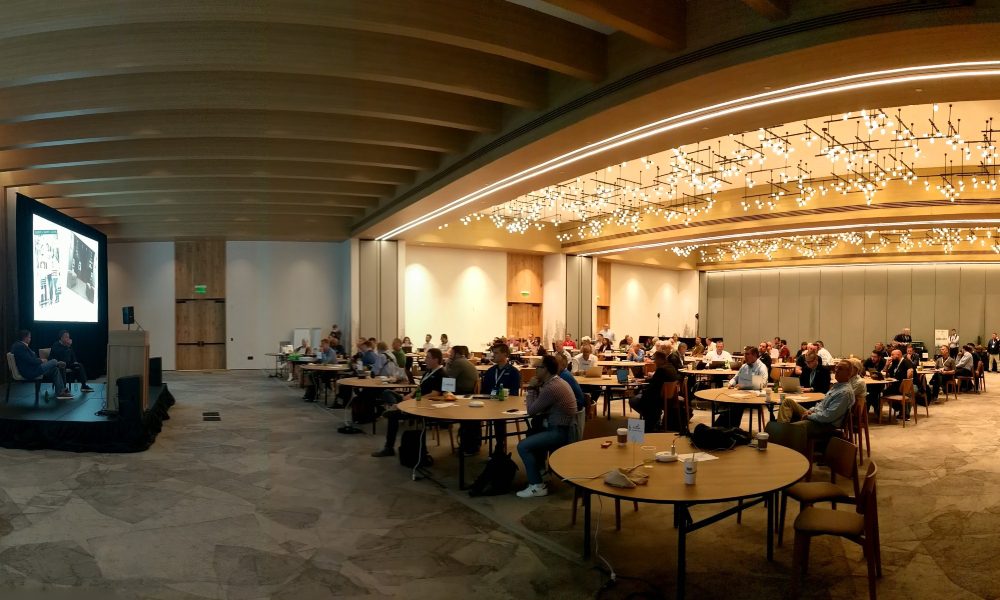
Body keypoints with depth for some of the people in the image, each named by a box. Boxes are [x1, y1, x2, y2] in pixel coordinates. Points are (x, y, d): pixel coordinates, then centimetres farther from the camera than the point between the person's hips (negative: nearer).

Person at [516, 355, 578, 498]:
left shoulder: (551, 388, -22)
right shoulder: (559, 381, 9)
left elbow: (531, 410, -14)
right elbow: (541, 408, 13)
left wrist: (531, 388, -5)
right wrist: (536, 388, 1)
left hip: (560, 432, -11)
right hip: (564, 428, 11)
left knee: (523, 446, -14)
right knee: (533, 434, 29)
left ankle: (537, 486, -9)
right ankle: (537, 469, 37)